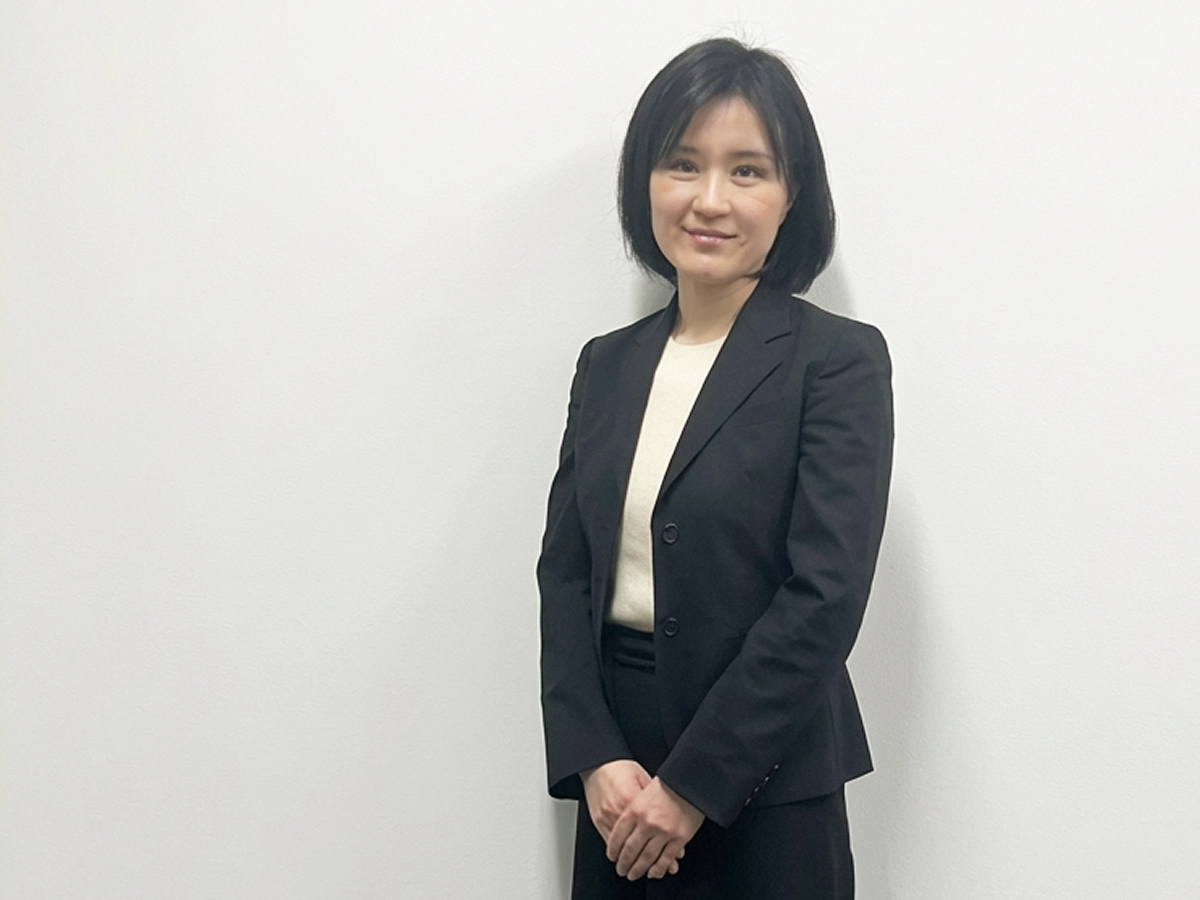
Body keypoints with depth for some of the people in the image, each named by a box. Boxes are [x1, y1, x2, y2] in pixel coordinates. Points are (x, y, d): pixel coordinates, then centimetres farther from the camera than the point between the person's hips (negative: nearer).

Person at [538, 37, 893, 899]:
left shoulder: (840, 360, -9)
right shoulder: (608, 364, 6)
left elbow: (826, 595, -15)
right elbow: (565, 570, 2)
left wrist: (692, 786, -14)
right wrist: (594, 759, -10)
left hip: (764, 785, -4)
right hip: (618, 778, 4)